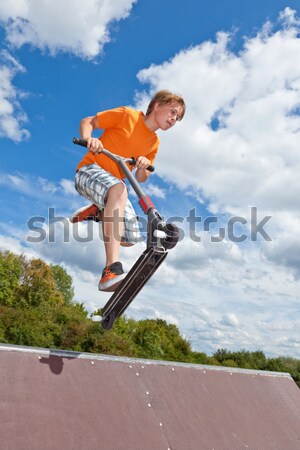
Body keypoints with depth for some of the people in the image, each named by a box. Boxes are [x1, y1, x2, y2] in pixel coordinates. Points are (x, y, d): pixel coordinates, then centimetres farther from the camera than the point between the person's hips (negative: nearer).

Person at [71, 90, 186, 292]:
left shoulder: (154, 143, 11)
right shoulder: (127, 114, -4)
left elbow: (140, 179, 11)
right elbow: (87, 122, -2)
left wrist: (144, 166, -12)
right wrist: (89, 139, -24)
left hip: (115, 186, 6)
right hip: (90, 170, -6)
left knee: (131, 238, -10)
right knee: (119, 188, -42)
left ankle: (98, 212, 18)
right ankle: (112, 271, -49)